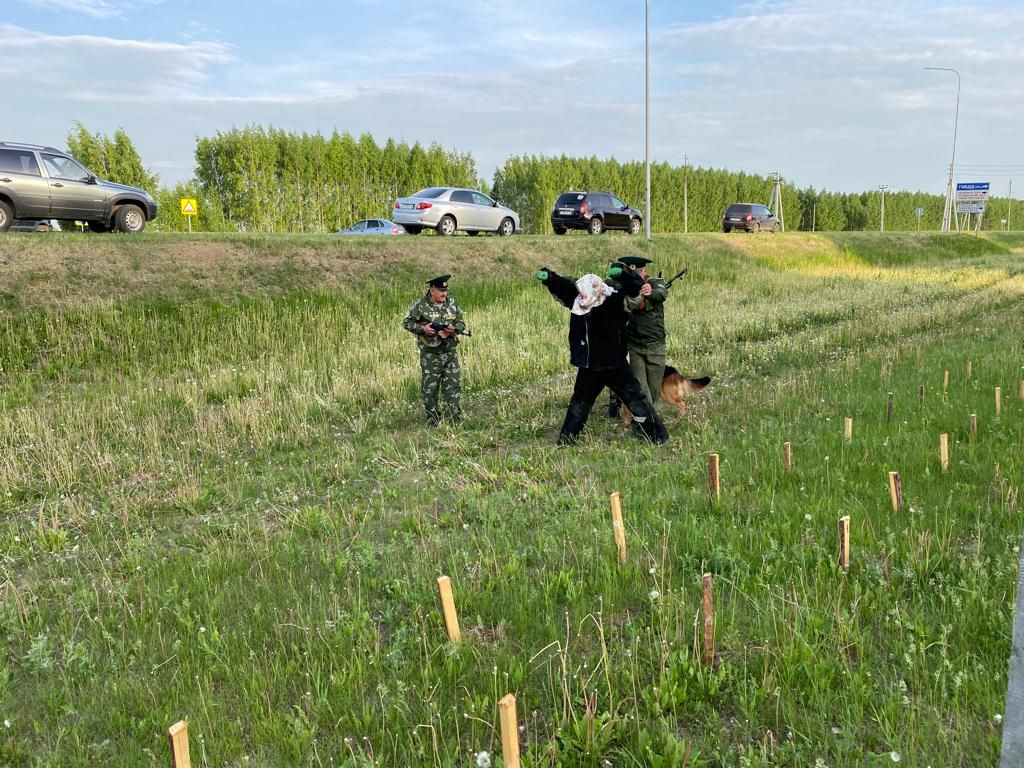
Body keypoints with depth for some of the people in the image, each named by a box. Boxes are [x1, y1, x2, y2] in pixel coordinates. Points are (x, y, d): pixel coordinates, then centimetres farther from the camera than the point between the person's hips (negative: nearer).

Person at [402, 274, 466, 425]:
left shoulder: (452, 303, 3)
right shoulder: (419, 305, -8)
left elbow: (461, 322, 6)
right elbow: (406, 323, -2)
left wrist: (452, 330, -15)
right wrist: (422, 329, -18)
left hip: (450, 353, 3)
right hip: (430, 355, -3)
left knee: (454, 385, 3)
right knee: (430, 388, 5)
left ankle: (456, 419, 12)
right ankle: (433, 421, 18)